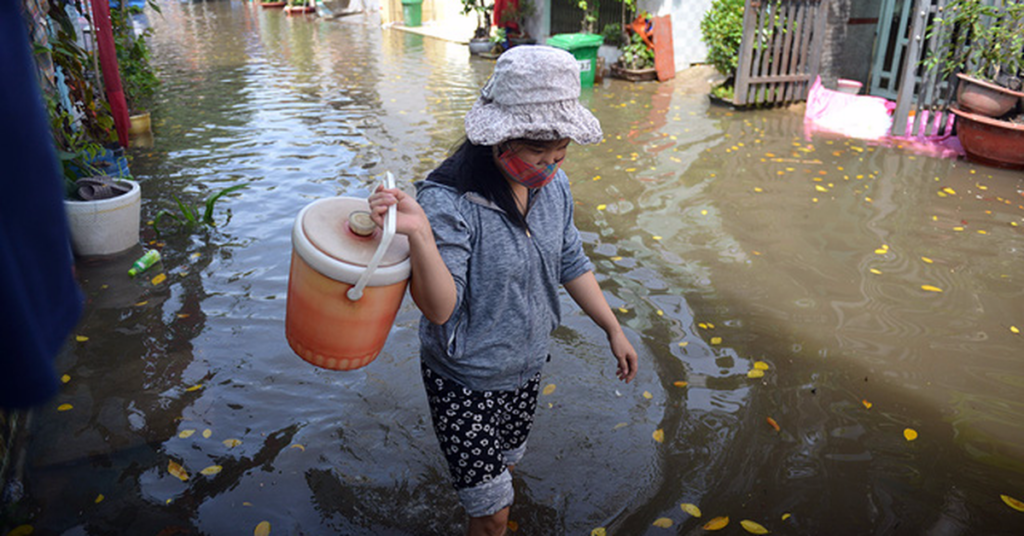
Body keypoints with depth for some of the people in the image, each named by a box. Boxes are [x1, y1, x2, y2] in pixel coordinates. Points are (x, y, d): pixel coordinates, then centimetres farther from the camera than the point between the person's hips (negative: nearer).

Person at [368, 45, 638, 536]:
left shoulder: (553, 186, -8)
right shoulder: (448, 201, -29)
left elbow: (570, 263, 7)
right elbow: (439, 310, -32)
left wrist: (613, 329, 12)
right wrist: (419, 234, -48)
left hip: (527, 366, 6)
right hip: (465, 382, -6)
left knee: (503, 469, 29)